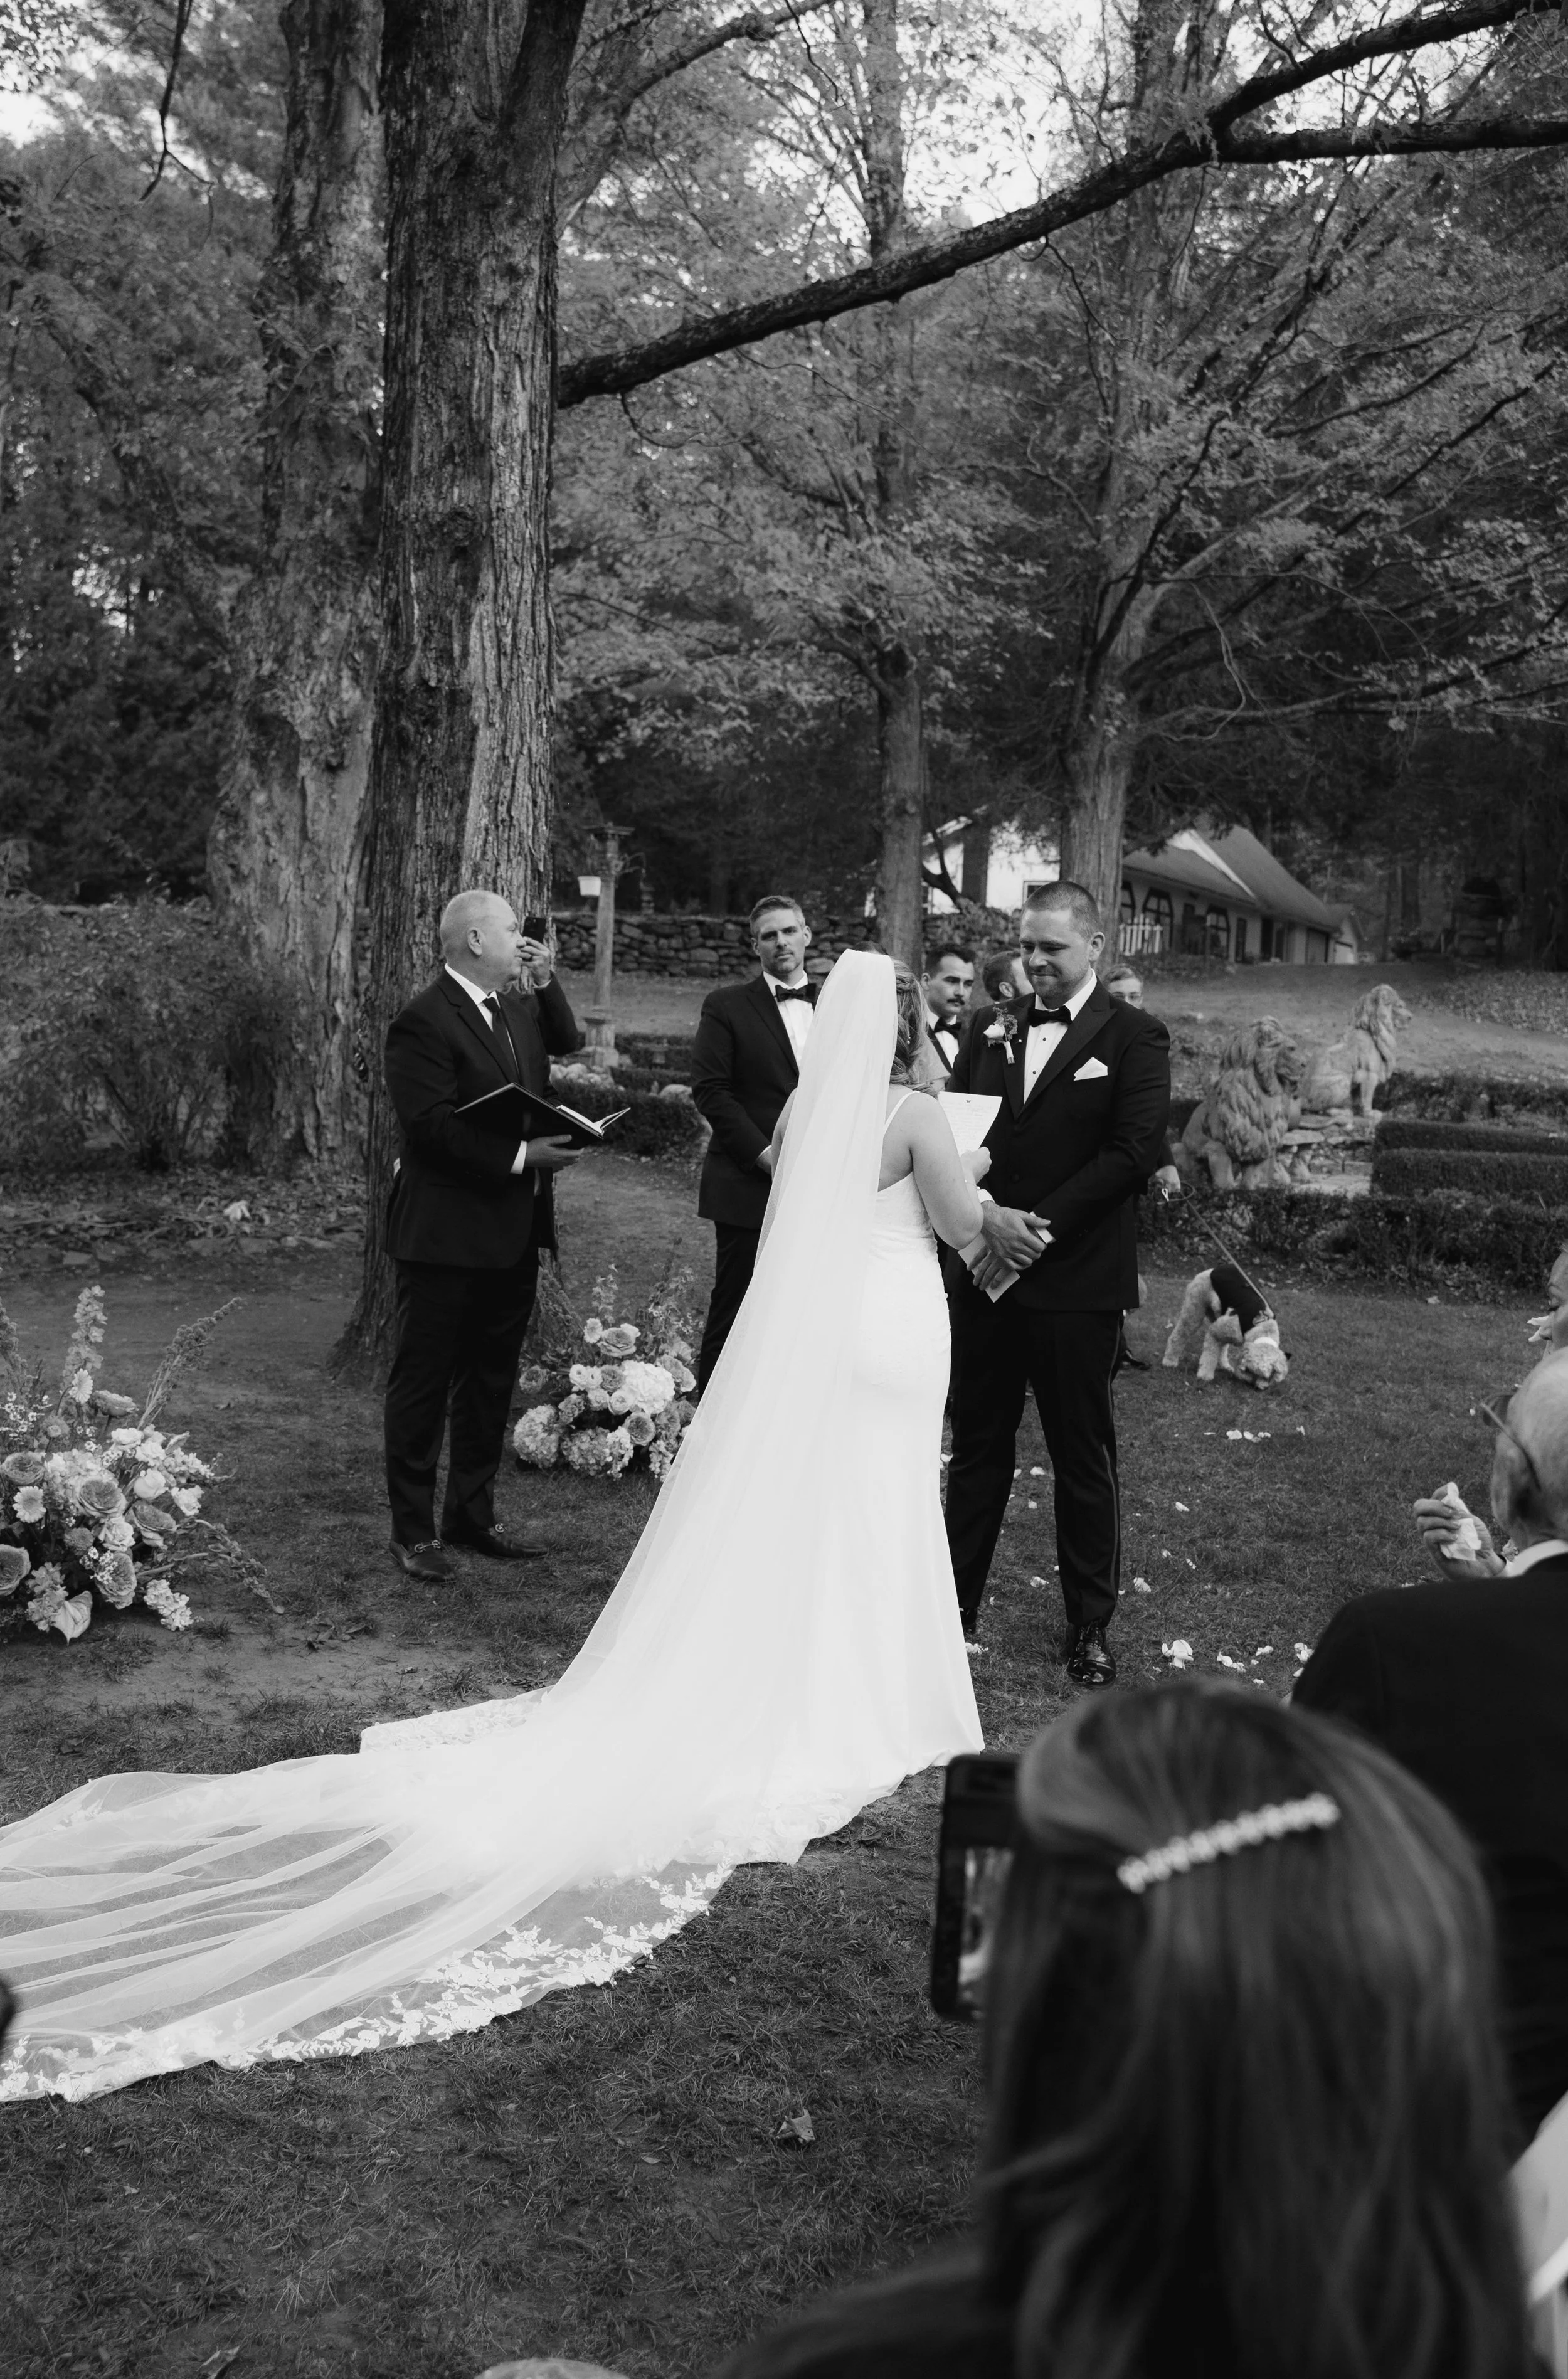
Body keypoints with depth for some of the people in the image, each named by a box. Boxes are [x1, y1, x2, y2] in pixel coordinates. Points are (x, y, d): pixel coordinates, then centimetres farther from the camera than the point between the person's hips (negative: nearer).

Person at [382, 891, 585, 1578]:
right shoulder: (423, 1022, -15)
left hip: (514, 1231, 9)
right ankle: (413, 1532, 12)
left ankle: (472, 1516, 28)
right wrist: (520, 1155, -21)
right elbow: (431, 1125, -22)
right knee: (423, 1385, 3)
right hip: (447, 1233, -8)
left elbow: (568, 1042, 24)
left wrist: (546, 982, 9)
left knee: (491, 1381, 16)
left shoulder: (518, 1008, 11)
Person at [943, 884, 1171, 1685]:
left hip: (1077, 1282, -4)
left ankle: (1090, 1625, 19)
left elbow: (1133, 1153, -13)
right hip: (987, 1269, 4)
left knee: (1084, 1456, 6)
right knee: (977, 1442, 13)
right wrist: (988, 1215, -13)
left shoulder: (1134, 1038, -3)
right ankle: (955, 1603, 24)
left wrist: (1036, 1228, -16)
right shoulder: (990, 1028, 11)